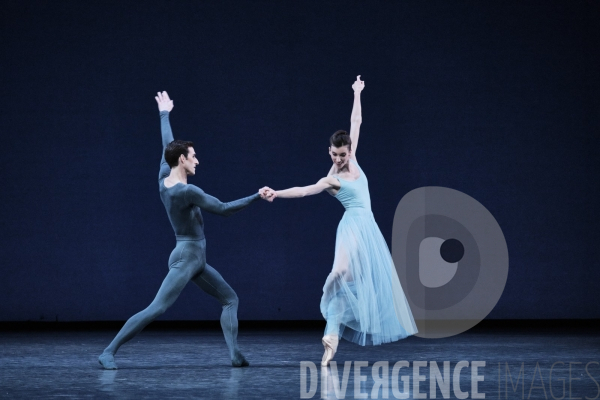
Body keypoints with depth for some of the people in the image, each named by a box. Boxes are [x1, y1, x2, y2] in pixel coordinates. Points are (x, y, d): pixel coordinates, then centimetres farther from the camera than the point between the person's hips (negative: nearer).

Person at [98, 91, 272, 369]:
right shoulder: (187, 191, -20)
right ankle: (108, 352, -14)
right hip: (186, 258, -10)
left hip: (195, 259, 10)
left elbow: (166, 147, 17)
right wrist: (257, 196, -12)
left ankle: (235, 355, -3)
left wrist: (164, 114, 30)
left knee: (230, 299, 8)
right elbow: (223, 209, -16)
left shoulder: (164, 180, 3)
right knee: (155, 309, -14)